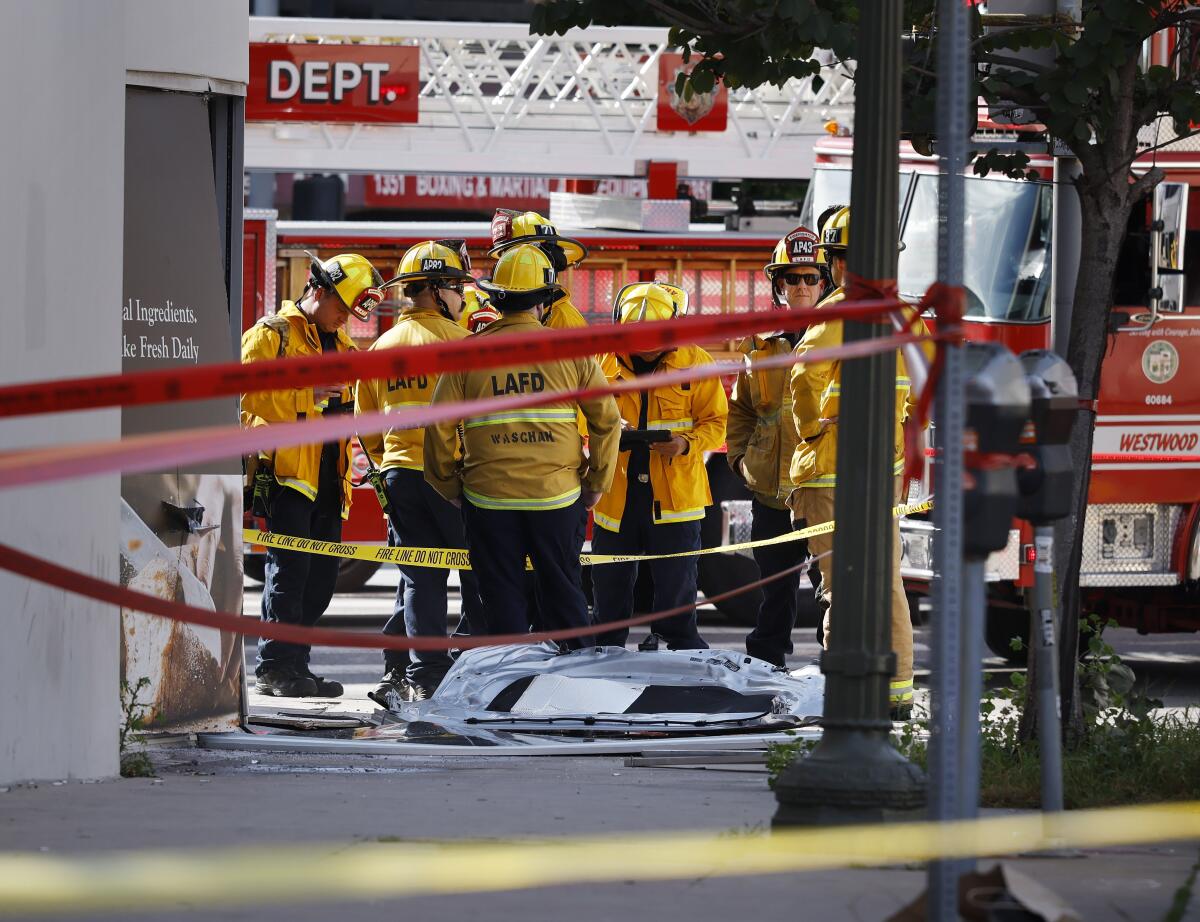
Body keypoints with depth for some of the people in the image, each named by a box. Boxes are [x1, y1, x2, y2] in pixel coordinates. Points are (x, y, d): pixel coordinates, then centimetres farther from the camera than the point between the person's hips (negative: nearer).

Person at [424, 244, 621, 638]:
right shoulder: (570, 351, -2)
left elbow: (439, 426, -3)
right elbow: (608, 420, 0)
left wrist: (449, 486, 10)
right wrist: (597, 484, 11)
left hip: (489, 499, 0)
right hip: (558, 496, 0)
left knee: (502, 596, 8)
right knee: (563, 592, 11)